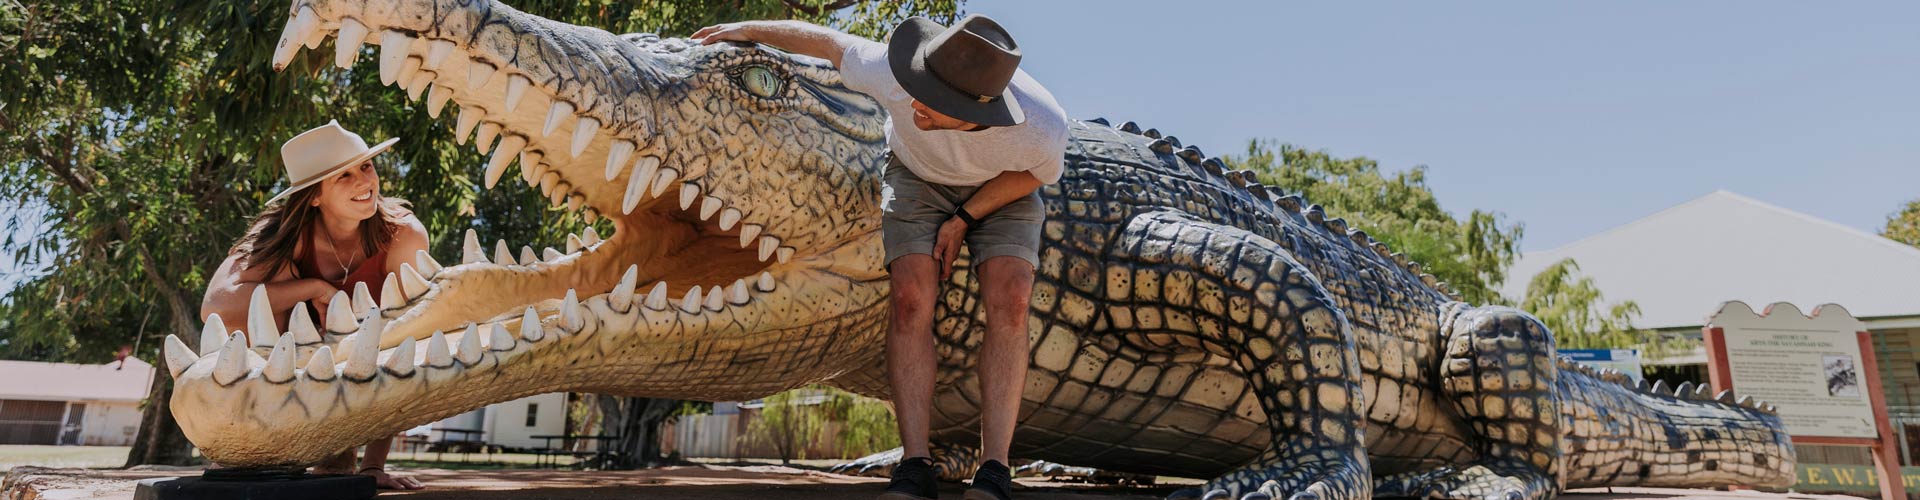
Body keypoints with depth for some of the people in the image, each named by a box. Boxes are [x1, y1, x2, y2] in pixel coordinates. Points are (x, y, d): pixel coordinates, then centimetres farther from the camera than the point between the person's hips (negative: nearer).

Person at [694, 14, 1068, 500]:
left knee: (1008, 301, -22)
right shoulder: (893, 75, -38)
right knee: (911, 298, -21)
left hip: (1001, 188, 0)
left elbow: (1036, 174, -12)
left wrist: (965, 219, -17)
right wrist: (749, 29, -3)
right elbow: (828, 42, -18)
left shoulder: (1045, 130, -37)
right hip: (918, 175, 1)